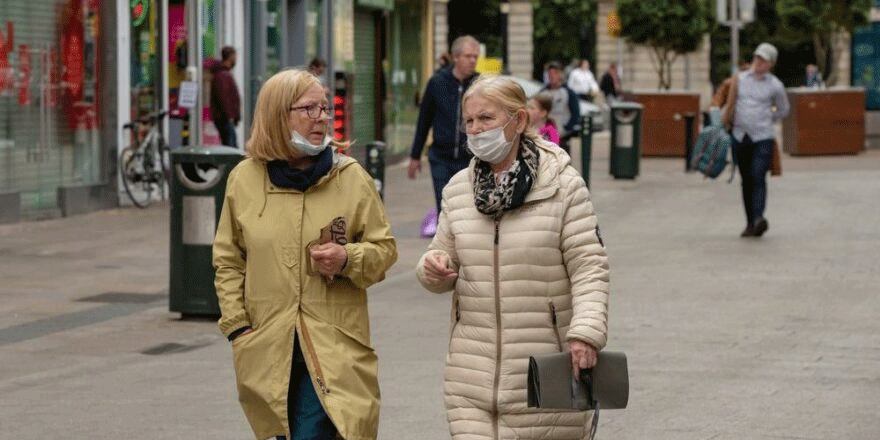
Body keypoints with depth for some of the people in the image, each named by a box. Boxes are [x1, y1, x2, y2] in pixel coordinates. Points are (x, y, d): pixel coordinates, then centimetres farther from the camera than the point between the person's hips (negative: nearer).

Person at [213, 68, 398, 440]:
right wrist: (237, 326, 2)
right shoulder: (244, 178, 3)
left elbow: (384, 249, 7)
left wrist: (349, 259, -13)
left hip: (334, 349, -2)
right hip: (269, 350, 2)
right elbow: (228, 261, 10)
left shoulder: (351, 177, 0)